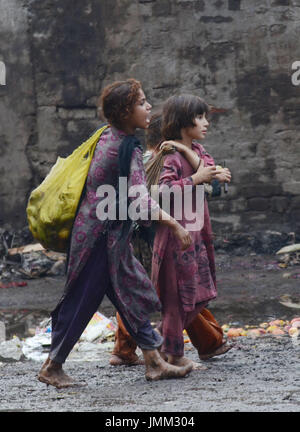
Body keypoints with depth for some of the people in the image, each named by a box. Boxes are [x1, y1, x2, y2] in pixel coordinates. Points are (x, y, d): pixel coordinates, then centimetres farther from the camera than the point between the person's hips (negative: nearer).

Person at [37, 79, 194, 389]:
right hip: (102, 236, -10)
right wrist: (174, 225, -30)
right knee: (83, 300, 0)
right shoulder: (128, 149, -20)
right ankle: (52, 367, 11)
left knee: (133, 294, 12)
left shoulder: (107, 137, 6)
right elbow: (140, 199, -29)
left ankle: (154, 362, 16)